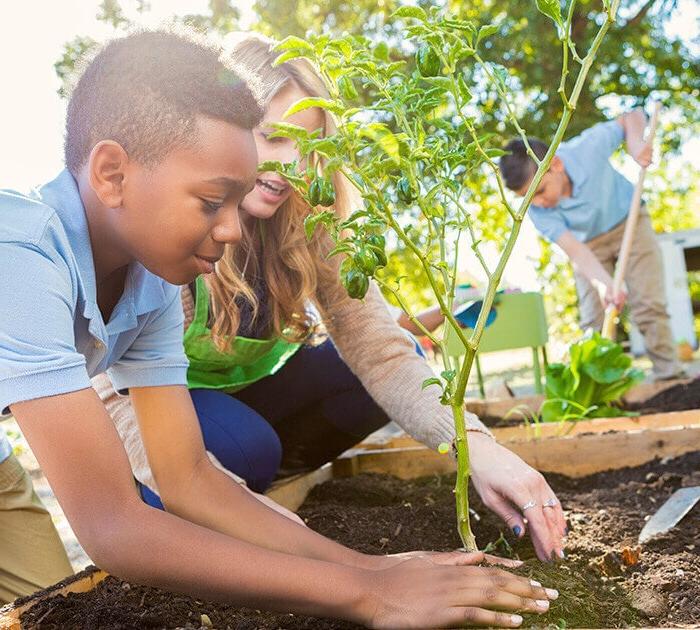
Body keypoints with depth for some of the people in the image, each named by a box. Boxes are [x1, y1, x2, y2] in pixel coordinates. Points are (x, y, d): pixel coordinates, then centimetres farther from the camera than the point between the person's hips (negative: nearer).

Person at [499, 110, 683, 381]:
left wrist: (635, 142, -36)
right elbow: (576, 250, -35)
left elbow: (632, 117, -14)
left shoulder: (587, 147, -32)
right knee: (593, 320, -5)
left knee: (648, 305, -10)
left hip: (629, 221, -1)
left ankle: (668, 374, -2)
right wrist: (604, 283, -52)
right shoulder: (538, 211, -27)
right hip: (588, 244, 2)